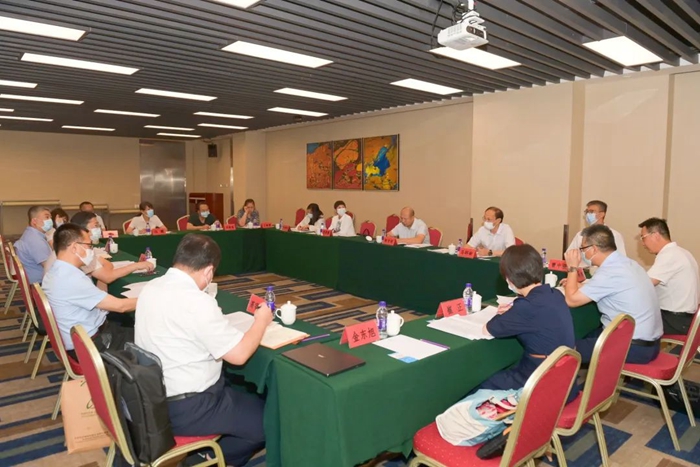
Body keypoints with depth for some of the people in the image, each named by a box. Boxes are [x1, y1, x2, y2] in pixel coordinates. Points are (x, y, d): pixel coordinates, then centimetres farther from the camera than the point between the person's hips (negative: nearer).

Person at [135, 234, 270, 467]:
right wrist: (261, 321, -6)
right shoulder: (197, 302, -27)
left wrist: (218, 321, 16)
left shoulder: (151, 287, -1)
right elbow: (239, 354, -22)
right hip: (185, 409, -9)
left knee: (244, 393, 24)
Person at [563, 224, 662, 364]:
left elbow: (572, 300, -16)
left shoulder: (609, 272, -22)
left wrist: (572, 268, -6)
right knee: (586, 335, 19)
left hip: (635, 347, -9)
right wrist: (576, 285, 15)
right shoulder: (626, 263, 6)